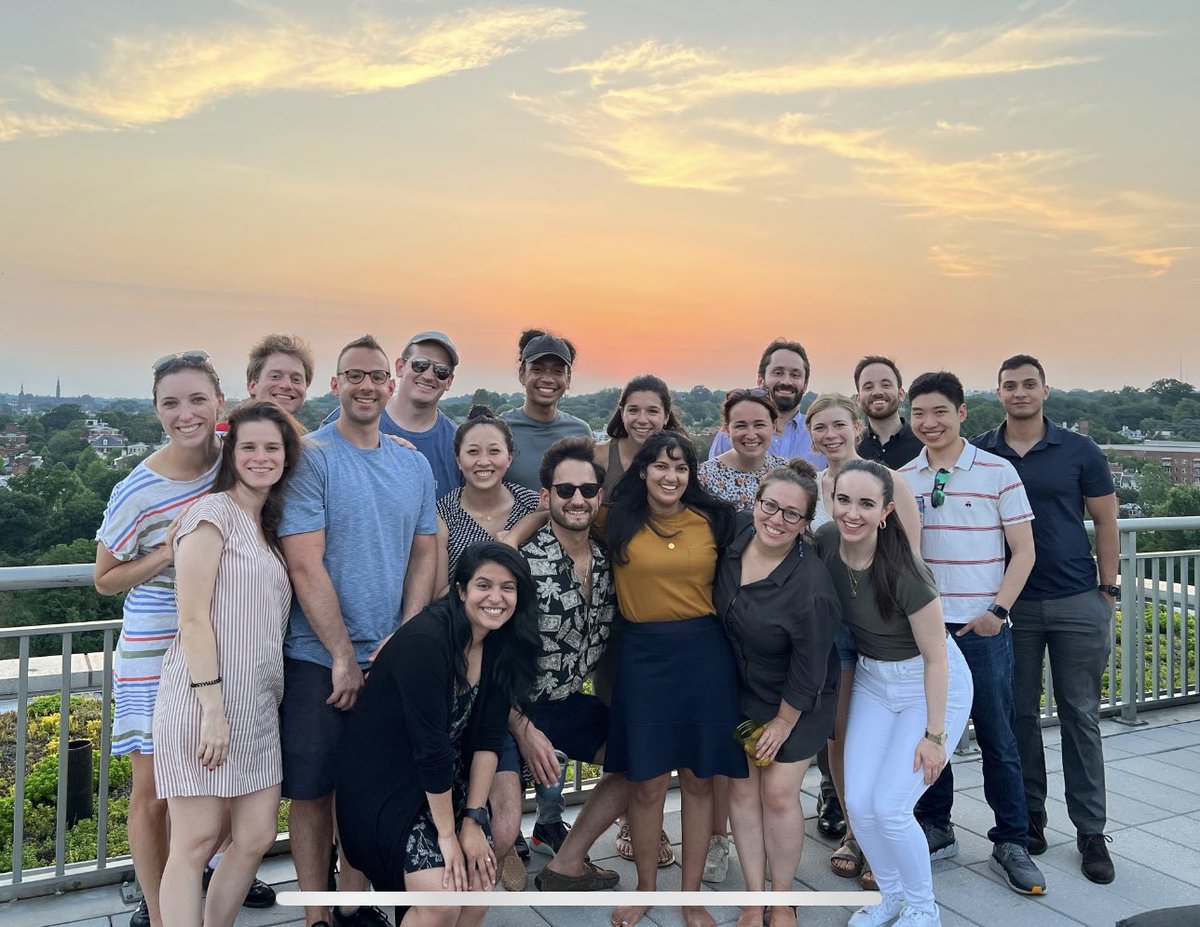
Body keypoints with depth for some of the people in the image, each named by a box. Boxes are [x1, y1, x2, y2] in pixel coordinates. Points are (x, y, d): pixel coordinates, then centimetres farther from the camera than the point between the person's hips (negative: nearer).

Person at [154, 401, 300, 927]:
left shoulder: (267, 526, 18)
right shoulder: (212, 513, -6)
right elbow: (193, 618, -12)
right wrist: (212, 708, -17)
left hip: (257, 704, 8)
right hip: (203, 701, -7)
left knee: (256, 838, 6)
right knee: (196, 841, -3)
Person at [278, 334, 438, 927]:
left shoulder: (414, 466, 7)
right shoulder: (311, 457, -9)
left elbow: (424, 556, 9)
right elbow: (304, 565, -14)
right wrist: (343, 656, -14)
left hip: (392, 658, 4)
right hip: (316, 658, -4)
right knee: (311, 788, 6)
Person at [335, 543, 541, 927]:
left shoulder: (502, 646, -3)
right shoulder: (425, 641, -26)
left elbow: (488, 740, -2)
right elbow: (430, 747, -24)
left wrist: (473, 820, -8)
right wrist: (447, 835, -18)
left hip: (444, 783, 7)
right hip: (383, 783, -7)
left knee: (479, 886, -5)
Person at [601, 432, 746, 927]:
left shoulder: (712, 520, 3)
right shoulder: (616, 521, -1)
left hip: (705, 653, 1)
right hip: (642, 655, -1)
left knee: (699, 779, 10)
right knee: (646, 782, 6)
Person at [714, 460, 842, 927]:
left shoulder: (811, 585, -31)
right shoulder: (737, 530, -14)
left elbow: (808, 670, -19)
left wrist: (783, 723, -8)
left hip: (796, 701, -5)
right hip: (740, 687, 5)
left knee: (778, 793, -1)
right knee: (741, 788, 6)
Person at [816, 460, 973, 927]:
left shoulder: (904, 572, -30)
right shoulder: (825, 543, -15)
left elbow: (935, 656, -20)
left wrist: (934, 734, -15)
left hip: (933, 684, -5)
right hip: (872, 679, 5)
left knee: (890, 805, -8)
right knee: (859, 802, 2)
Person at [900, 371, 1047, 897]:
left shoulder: (997, 472, -3)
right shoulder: (901, 479, 5)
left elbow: (1023, 551, -2)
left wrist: (997, 609, -12)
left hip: (982, 628, -3)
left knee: (997, 738, 4)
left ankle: (1011, 845, 18)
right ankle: (935, 830, 26)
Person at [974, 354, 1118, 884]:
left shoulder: (1080, 452, 0)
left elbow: (1105, 521, 5)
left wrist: (1108, 590, 0)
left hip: (1078, 602, -1)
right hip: (1009, 604, 1)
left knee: (1080, 716, 5)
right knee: (1019, 715, 9)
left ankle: (1091, 831, 16)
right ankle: (1029, 819, 23)